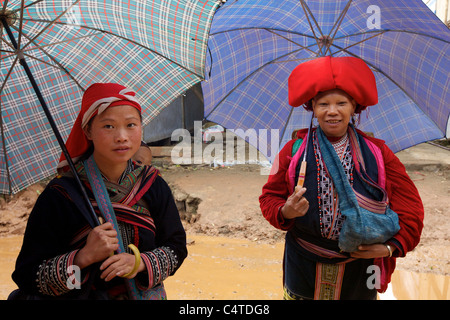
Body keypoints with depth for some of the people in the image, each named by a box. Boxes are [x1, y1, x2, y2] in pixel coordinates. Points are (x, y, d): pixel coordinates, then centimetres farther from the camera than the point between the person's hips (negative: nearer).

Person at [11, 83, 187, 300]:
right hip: (82, 295, -2)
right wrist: (84, 257, -29)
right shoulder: (59, 195, -18)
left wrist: (137, 262, -20)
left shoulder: (154, 186, -9)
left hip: (146, 294, 2)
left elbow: (176, 248, -3)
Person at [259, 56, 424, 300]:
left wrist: (392, 247, -11)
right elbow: (270, 197, 1)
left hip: (358, 270, 1)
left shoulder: (377, 152, -1)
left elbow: (409, 204, 2)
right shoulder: (294, 151, -4)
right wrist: (285, 212, -21)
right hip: (304, 266, 0)